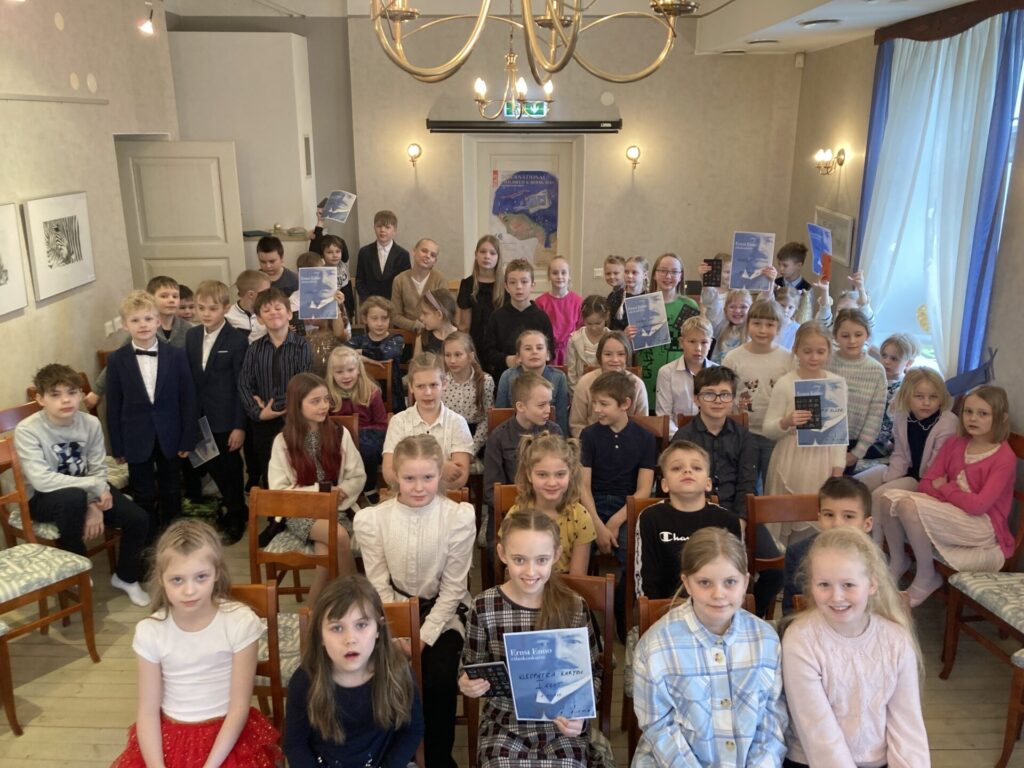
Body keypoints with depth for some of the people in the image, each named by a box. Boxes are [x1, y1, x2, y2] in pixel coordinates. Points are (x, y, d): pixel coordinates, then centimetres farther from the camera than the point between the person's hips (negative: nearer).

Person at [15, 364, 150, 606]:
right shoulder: (27, 430, -23)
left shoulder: (91, 423, -10)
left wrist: (95, 506, -21)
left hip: (84, 492, 4)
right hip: (43, 499, -4)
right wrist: (95, 486, -28)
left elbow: (98, 470, -5)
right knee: (74, 498, -39)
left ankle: (126, 577, 17)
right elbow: (42, 481, -31)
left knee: (139, 519, -14)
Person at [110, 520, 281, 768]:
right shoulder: (150, 631, -8)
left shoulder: (240, 621, -16)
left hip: (227, 735, -3)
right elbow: (148, 711, -4)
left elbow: (239, 706, -11)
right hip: (169, 736, 3)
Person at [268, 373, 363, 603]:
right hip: (300, 511, -1)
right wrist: (316, 493, -16)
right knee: (339, 535, -32)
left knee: (325, 554, -30)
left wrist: (341, 492, -15)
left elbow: (358, 477, 5)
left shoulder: (340, 434, 2)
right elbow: (278, 490, -5)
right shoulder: (283, 441, -3)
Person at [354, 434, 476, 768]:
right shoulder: (371, 519, -9)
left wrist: (424, 637, -17)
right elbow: (379, 586, -5)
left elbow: (452, 588, -10)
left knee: (439, 679, -23)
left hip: (443, 613, -1)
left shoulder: (459, 517, -14)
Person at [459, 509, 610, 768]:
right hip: (504, 723, 0)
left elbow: (592, 673, 4)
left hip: (560, 724, 0)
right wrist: (467, 684, -15)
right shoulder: (484, 607, -8)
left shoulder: (574, 607, -7)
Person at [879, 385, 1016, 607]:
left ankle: (926, 578, -10)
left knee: (909, 505, -29)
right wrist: (956, 493, -15)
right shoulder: (954, 444, 7)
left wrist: (944, 487, -7)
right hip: (953, 516, 7)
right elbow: (925, 484, 2)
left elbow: (978, 505, -21)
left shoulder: (1005, 457, -12)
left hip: (984, 528, -7)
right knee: (889, 498, -16)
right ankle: (897, 562, 4)